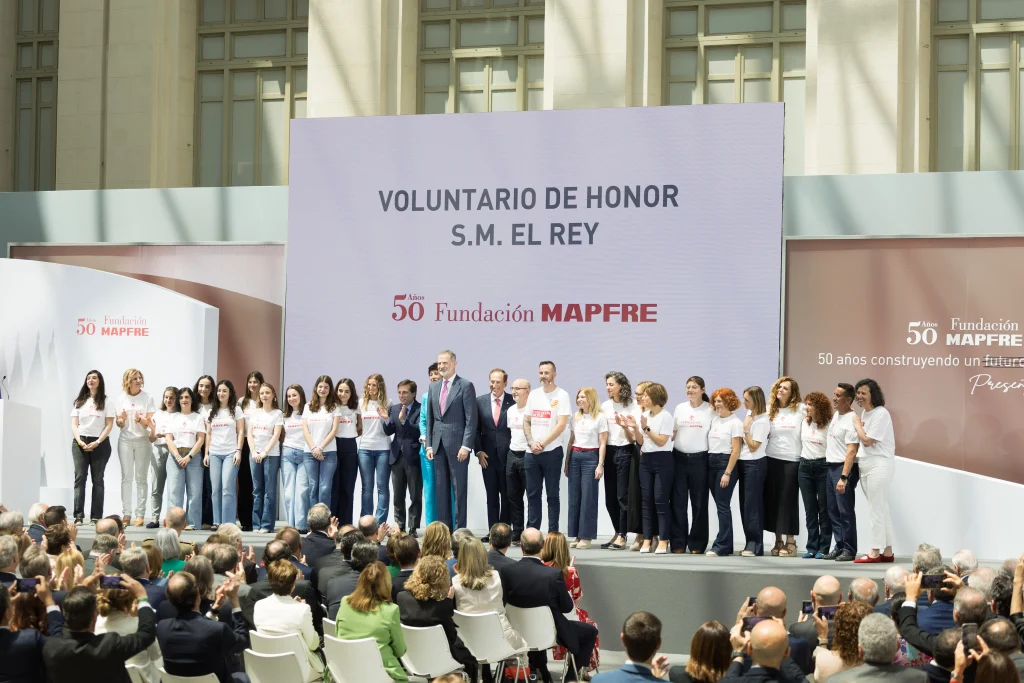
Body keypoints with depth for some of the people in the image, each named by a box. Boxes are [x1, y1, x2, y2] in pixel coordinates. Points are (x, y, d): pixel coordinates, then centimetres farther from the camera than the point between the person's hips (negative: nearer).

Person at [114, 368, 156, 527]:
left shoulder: (147, 398, 0)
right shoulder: (121, 399, 6)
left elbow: (149, 422, -4)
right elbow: (118, 424, 8)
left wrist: (140, 419, -24)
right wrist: (122, 420, -14)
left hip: (142, 441, -2)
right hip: (125, 441, 2)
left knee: (141, 478, -1)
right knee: (126, 477, 2)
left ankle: (140, 514, -1)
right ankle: (126, 514, 4)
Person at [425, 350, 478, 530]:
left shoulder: (466, 386, -4)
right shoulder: (433, 387, 14)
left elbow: (471, 419, -8)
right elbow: (429, 418, 16)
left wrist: (466, 446, -14)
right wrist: (429, 445, 8)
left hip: (457, 443, -6)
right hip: (438, 443, 6)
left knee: (459, 488, -2)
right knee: (441, 488, 7)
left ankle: (459, 529, 1)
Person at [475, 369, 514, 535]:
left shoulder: (514, 401, -2)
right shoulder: (480, 401, 7)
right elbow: (476, 429, 8)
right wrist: (479, 451, -1)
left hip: (508, 456, -2)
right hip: (488, 456, 3)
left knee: (506, 496, 3)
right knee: (491, 496, 7)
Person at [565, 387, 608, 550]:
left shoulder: (600, 417, -1)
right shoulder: (575, 417, 14)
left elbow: (602, 444, -4)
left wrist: (600, 465, -10)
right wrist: (567, 462, 13)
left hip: (591, 457, -5)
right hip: (575, 456, 5)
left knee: (588, 498, -5)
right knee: (574, 497, 3)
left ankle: (586, 536, -2)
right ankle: (576, 535, 8)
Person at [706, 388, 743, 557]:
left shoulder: (735, 423, -7)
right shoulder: (714, 420, 12)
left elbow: (736, 450, -11)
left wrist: (727, 473, -16)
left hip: (726, 462, -7)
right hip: (711, 461, 7)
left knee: (722, 504, -7)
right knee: (720, 504, 8)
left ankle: (721, 546, -6)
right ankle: (726, 545, 13)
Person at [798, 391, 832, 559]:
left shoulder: (829, 425, -8)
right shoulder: (804, 422, 9)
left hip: (823, 467, -5)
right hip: (805, 467, 5)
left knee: (824, 509, 1)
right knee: (810, 509, 6)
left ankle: (823, 548, 5)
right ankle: (812, 547, 10)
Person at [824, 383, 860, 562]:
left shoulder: (851, 421, -16)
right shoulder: (836, 414, 13)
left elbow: (851, 452, -21)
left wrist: (844, 477, -26)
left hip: (844, 468, -9)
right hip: (831, 467, 9)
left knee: (845, 511, -6)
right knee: (833, 511, 10)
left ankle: (849, 550, 0)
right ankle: (839, 547, 16)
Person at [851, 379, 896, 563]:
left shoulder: (881, 413, -14)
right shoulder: (865, 413, 14)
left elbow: (867, 440, -16)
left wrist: (857, 425, -5)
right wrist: (859, 425, 2)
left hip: (879, 464, -10)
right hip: (865, 465, 10)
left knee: (877, 509, -6)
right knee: (881, 509, 12)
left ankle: (875, 552, -2)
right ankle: (887, 552, 16)